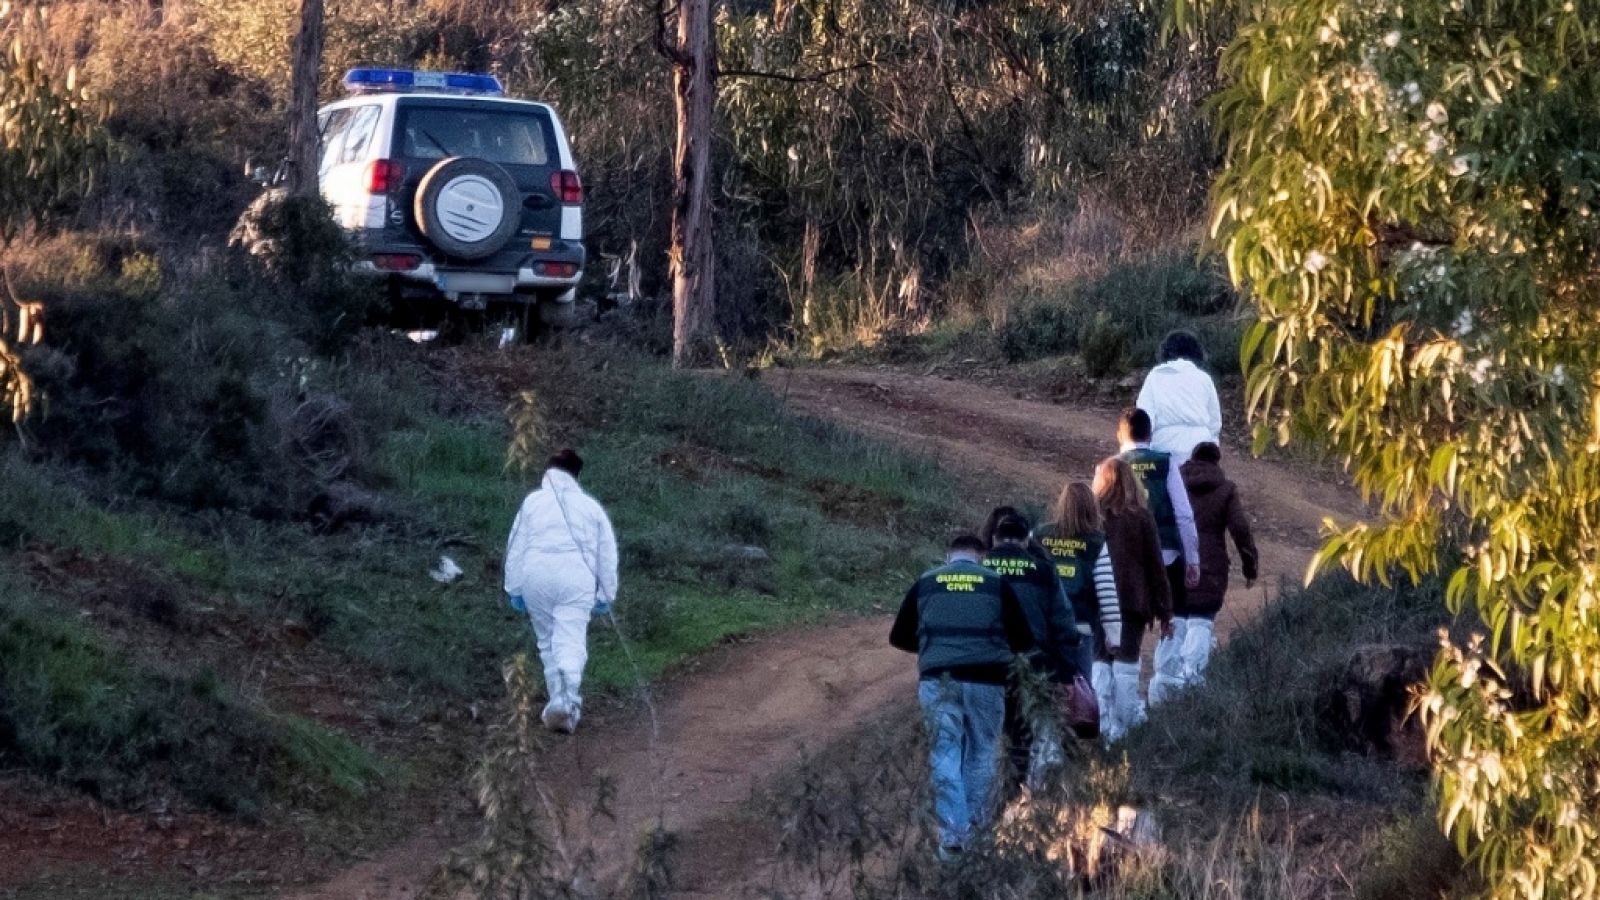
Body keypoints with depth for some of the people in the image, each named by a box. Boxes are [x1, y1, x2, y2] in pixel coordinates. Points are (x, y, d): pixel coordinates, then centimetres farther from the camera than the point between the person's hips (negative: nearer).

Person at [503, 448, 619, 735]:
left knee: (547, 642, 15)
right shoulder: (590, 506, 12)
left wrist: (514, 589, 12)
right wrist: (606, 594, 19)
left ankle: (559, 700, 15)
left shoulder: (533, 501, 10)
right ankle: (566, 702, -30)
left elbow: (516, 547, 8)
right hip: (576, 580, -1)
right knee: (571, 643, -9)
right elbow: (607, 553, 13)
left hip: (536, 577, 1)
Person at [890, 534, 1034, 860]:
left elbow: (899, 637, 16)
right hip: (985, 679, 0)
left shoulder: (926, 583, 12)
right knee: (981, 751, 14)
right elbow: (1024, 639, 9)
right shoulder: (996, 583, 8)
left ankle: (951, 834, -5)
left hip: (937, 678, 0)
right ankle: (975, 826, 15)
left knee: (945, 755, 3)